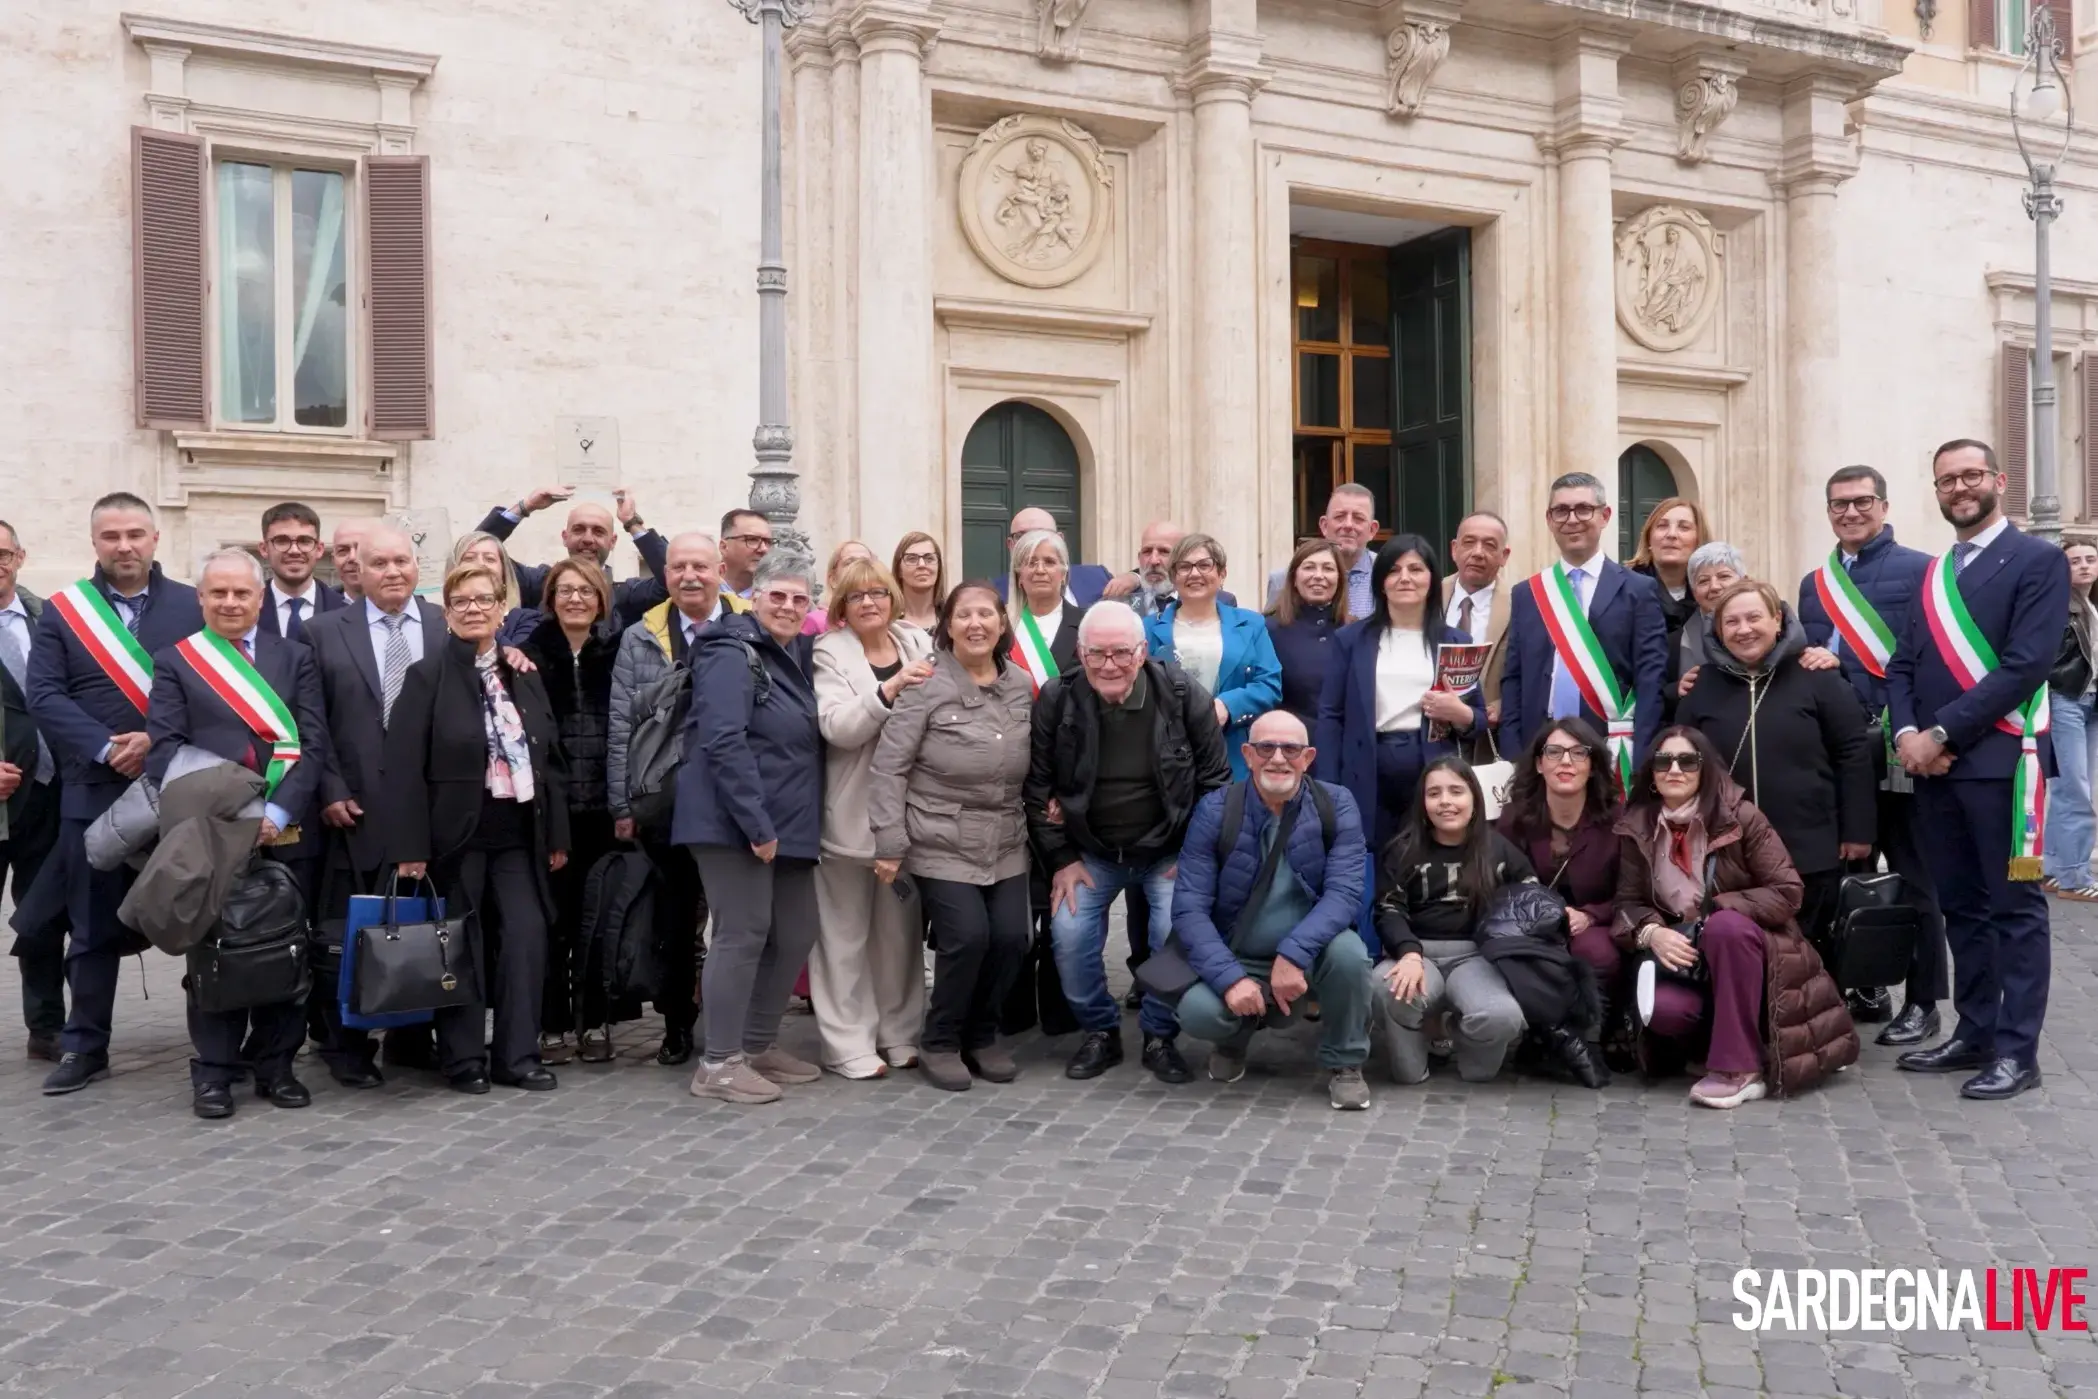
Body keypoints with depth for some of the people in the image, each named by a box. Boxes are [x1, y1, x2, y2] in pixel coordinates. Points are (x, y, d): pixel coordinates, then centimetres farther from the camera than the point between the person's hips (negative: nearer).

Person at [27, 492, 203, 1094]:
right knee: (94, 928, 8)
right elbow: (44, 695, -1)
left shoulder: (194, 606, 4)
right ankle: (84, 1047, 18)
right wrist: (105, 748, -14)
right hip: (94, 791, 1)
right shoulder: (61, 610, 7)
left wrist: (159, 742, -15)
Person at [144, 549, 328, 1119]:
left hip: (284, 829, 1)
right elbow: (165, 749, -1)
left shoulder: (295, 658, 11)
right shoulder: (173, 662, 9)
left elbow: (313, 743, 2)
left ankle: (276, 1065, 15)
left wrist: (278, 812, -12)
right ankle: (215, 1071, 10)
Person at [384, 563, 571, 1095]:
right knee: (461, 944, 3)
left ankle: (518, 1055, 7)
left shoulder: (524, 676, 11)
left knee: (527, 937, -2)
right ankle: (464, 1058, 15)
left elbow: (550, 758, 12)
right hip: (457, 831, -4)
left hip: (519, 831, 4)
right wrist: (410, 845, -15)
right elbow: (404, 765, -10)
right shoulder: (428, 674, -4)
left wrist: (557, 834, 8)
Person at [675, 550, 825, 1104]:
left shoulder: (799, 654, 14)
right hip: (734, 823, -9)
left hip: (788, 824, 9)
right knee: (743, 933, -6)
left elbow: (810, 738, 21)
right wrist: (756, 823, -23)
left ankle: (759, 1045, 25)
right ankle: (719, 1063, 4)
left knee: (797, 931, 11)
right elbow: (723, 743, -21)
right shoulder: (733, 653, -12)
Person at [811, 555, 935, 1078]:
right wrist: (890, 689, -29)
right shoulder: (830, 654, -4)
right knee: (847, 932, 3)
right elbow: (837, 727, -18)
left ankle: (900, 1033, 23)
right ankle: (850, 1045, 9)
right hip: (851, 812, -4)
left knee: (902, 928, 11)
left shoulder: (919, 645, 7)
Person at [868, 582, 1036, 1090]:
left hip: (1006, 843, 5)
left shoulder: (1021, 686, 5)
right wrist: (889, 842, -14)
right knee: (966, 938, -15)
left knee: (1011, 937, -5)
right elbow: (889, 765, -12)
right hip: (943, 844, -5)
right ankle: (940, 1042, 9)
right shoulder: (927, 684, -11)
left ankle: (981, 1035, 20)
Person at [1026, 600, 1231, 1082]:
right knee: (1069, 935, -14)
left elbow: (1215, 779, -5)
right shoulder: (1055, 700, -12)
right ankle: (1100, 1031, 11)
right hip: (1090, 851, 1)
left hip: (1169, 851, -1)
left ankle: (1160, 1036, 6)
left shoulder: (1183, 695, -15)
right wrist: (1062, 858, -6)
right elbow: (1038, 786, -4)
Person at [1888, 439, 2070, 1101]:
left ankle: (2017, 1050, 5)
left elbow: (2027, 664, -14)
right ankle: (1975, 1034, 22)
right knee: (1961, 907, 12)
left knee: (2014, 907, -1)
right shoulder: (1932, 574, 17)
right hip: (1933, 765, 7)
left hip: (2001, 760, -6)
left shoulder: (2038, 561, -3)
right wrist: (1907, 734, -7)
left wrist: (1941, 733, -16)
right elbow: (1902, 665, 13)